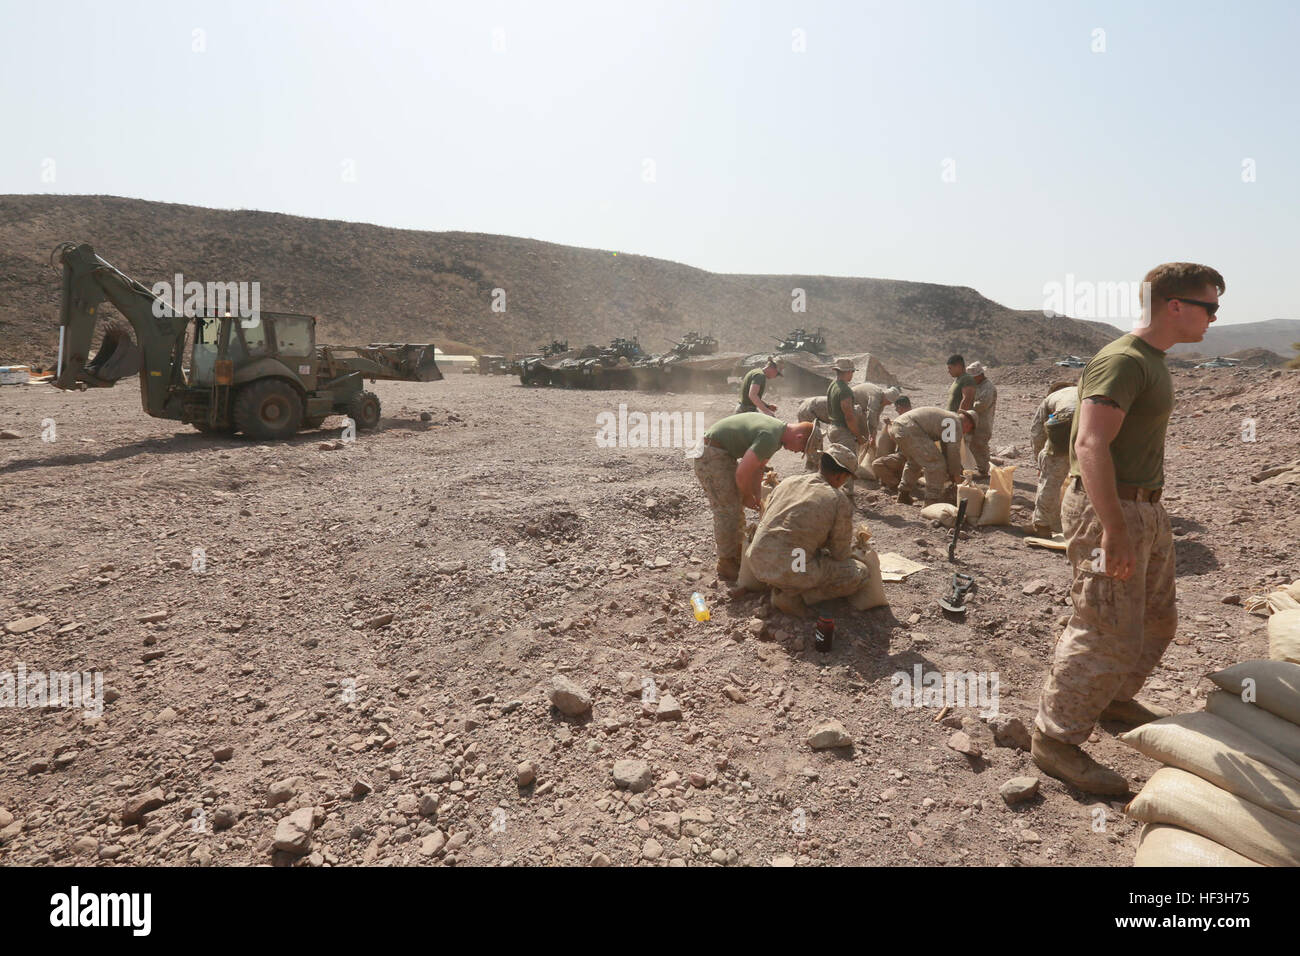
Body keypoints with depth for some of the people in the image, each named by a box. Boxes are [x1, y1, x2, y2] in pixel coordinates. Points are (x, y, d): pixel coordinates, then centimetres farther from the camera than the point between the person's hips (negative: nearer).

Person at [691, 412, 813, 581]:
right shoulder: (770, 438, -25)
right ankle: (726, 566, 7)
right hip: (710, 455, -11)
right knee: (728, 511, -5)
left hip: (723, 453, 11)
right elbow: (742, 474, -24)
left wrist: (757, 498, 15)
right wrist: (748, 497, -6)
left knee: (737, 505, 18)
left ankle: (737, 554, 31)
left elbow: (757, 468, 15)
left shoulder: (777, 427, 7)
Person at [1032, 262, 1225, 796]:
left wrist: (1143, 513, 23)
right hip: (1107, 510, -10)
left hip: (1145, 507, 10)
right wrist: (1114, 531, -32)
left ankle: (1115, 698, 40)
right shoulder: (1122, 361, -18)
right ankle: (1054, 739, 4)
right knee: (1110, 635, -8)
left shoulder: (1152, 361, 15)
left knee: (1157, 619, 21)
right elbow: (1091, 445, -28)